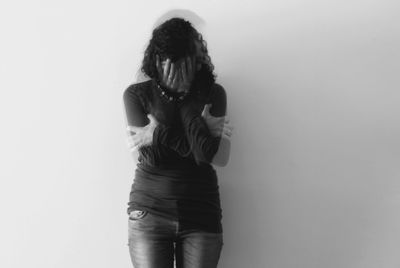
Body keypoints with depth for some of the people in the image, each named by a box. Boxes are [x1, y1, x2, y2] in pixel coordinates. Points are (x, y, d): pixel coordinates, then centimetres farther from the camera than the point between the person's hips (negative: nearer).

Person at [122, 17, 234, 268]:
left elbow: (206, 154, -13)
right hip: (149, 213, 0)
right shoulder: (137, 94, -1)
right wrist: (201, 126, -14)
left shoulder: (213, 93, -1)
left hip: (201, 214, 1)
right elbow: (151, 156, -12)